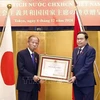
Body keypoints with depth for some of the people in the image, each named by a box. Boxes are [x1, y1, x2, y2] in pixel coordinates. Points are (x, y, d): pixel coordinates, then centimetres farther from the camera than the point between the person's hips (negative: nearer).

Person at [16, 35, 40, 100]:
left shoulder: (37, 55, 14)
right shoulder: (21, 54, -7)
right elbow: (21, 69, -15)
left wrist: (40, 77, -2)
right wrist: (32, 76, -21)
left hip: (35, 85, 6)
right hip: (25, 85, -6)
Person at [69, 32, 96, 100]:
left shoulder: (91, 50, -11)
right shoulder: (75, 50, 13)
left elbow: (87, 66, -18)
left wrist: (76, 77, -21)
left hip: (86, 83, -7)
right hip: (76, 82, 7)